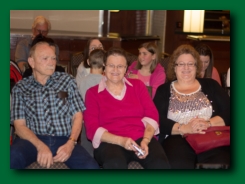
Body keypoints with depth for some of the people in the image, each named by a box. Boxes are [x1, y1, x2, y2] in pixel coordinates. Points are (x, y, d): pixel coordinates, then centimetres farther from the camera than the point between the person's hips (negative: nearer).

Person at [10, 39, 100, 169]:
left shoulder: (67, 80, 12)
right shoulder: (20, 88, 9)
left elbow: (77, 116, 9)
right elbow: (19, 125, 2)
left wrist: (70, 143, -9)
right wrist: (40, 146, -17)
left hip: (64, 140, 1)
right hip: (34, 140, -1)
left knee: (91, 166, -28)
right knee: (12, 157, -36)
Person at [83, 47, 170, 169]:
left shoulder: (138, 85, 19)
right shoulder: (93, 93, 12)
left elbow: (152, 114, 8)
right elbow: (92, 128, 1)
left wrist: (145, 140, -12)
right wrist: (120, 141, -16)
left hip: (141, 138, 2)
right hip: (111, 142, -1)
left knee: (161, 163, -33)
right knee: (115, 164, -39)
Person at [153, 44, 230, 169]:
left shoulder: (210, 85, 19)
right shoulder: (164, 90, 16)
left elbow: (227, 112, 8)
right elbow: (159, 120, 1)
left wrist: (208, 124, -11)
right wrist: (185, 128, -15)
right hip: (177, 139, -2)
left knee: (221, 163, -32)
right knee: (178, 164, -37)